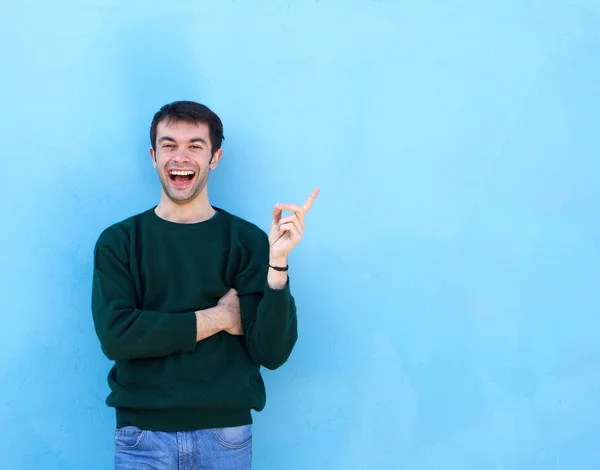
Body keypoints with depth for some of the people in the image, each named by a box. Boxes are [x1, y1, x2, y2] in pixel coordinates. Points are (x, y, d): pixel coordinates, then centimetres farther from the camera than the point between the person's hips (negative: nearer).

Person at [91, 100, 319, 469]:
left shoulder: (248, 240, -1)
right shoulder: (118, 241, 1)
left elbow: (272, 352, -6)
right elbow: (115, 335, -12)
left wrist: (277, 262, -18)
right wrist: (218, 318, -10)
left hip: (226, 432, 0)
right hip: (143, 433, 0)